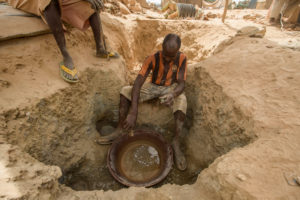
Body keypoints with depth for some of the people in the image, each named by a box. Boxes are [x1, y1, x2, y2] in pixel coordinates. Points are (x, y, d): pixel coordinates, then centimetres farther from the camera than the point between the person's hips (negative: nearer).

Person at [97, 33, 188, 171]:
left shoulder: (182, 58, -17)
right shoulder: (153, 59, -21)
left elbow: (181, 83, -19)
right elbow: (137, 84, -31)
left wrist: (173, 94, -46)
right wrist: (133, 112, -42)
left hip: (171, 88, 0)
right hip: (153, 86, 1)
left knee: (181, 99, -37)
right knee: (125, 91, -21)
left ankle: (176, 142, -32)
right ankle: (120, 130, -14)